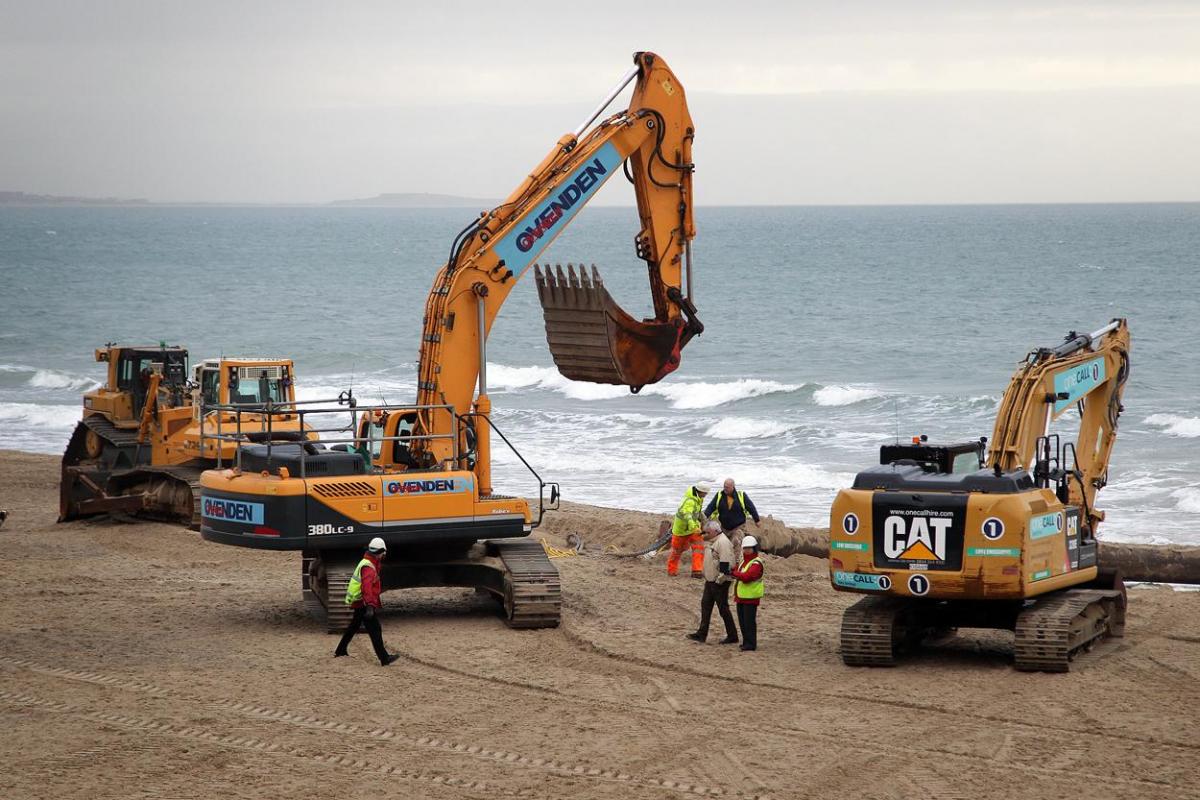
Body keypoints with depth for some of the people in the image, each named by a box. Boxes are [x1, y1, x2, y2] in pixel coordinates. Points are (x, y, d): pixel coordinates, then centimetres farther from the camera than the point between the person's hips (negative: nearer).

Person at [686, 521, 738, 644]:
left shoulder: (723, 542, -20)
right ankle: (701, 634, 17)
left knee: (723, 608, -3)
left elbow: (725, 562, -25)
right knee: (705, 605, 11)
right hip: (710, 580, 10)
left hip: (720, 583, -10)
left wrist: (721, 578, -24)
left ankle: (732, 636, 6)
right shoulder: (711, 541, 13)